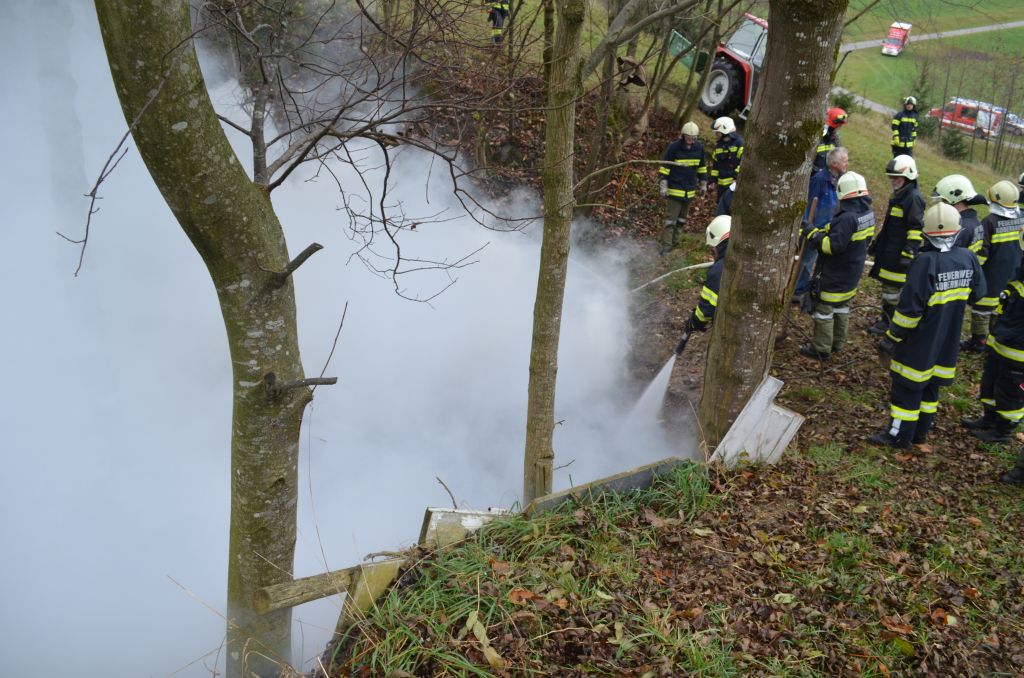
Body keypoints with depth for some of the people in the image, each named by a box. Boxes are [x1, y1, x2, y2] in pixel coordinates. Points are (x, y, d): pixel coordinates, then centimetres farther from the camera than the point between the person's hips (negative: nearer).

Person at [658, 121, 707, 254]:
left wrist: (703, 184, 18)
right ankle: (666, 245, -4)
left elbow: (702, 167, 16)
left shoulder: (699, 148, 2)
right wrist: (663, 186, -12)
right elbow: (664, 167, -8)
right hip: (674, 189, -5)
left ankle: (675, 240, 26)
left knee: (682, 218, 14)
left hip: (690, 190, 5)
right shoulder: (674, 147, -12)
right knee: (671, 218, -7)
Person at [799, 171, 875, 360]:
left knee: (824, 308, 2)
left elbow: (833, 245, -31)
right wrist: (823, 231, 6)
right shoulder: (868, 213, 2)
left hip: (836, 273, -9)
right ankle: (837, 343, 32)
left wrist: (813, 234, -19)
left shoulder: (847, 218, -28)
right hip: (853, 272, 9)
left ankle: (821, 349, 9)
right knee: (842, 306, 21)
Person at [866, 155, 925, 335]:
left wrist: (909, 253, -23)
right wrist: (876, 243, 27)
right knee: (887, 285, 16)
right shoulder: (898, 195, 14)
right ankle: (886, 317, 26)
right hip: (888, 251, 9)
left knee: (891, 288, -2)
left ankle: (887, 321, 8)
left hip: (899, 255, -9)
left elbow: (916, 229, -21)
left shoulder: (913, 198, -17)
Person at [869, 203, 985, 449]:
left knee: (907, 385, 6)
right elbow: (978, 292, 10)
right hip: (948, 342, 6)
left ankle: (899, 435, 16)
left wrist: (892, 337, -13)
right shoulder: (968, 258, -6)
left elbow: (910, 306, -24)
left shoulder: (926, 262, -25)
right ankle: (920, 431, 31)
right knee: (931, 384, 18)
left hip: (920, 342, -6)